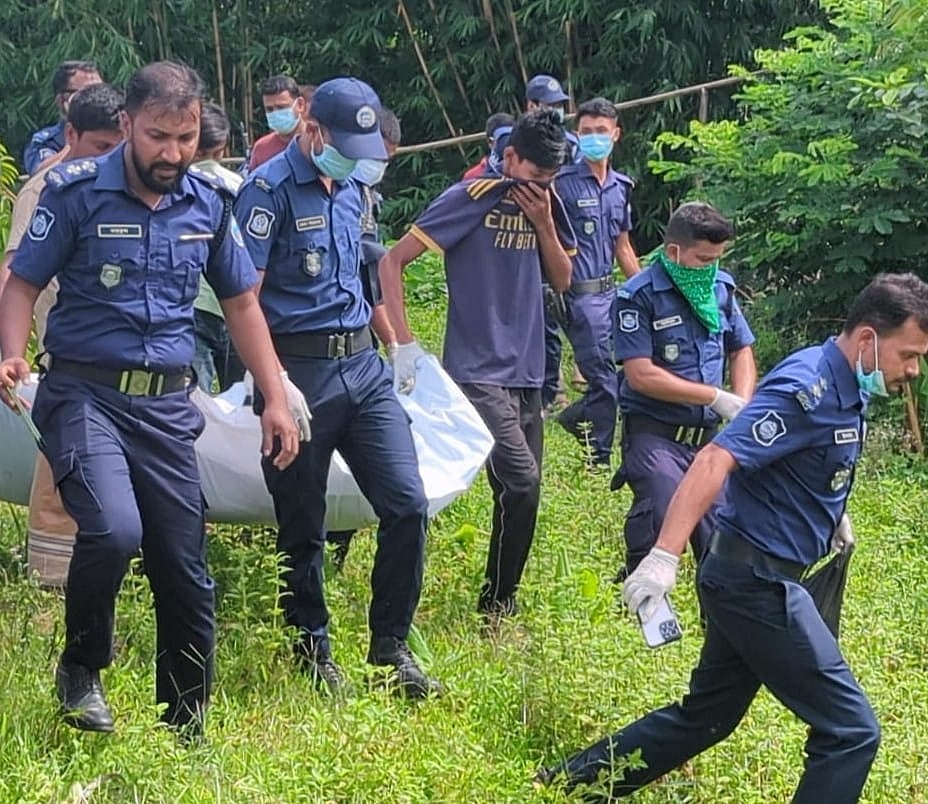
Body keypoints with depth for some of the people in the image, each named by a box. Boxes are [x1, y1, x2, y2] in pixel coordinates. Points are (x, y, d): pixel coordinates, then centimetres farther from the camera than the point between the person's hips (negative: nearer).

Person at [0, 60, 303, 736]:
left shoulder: (207, 206, 7)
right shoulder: (78, 192, -6)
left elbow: (241, 302, 17)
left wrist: (277, 398, 12)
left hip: (168, 405, 4)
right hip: (85, 395, -4)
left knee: (186, 572, 5)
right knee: (115, 529, -28)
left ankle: (187, 727, 20)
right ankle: (81, 668, -1)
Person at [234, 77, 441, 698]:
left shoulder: (350, 186, 14)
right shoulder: (270, 190, -10)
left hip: (363, 365, 7)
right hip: (300, 371, -6)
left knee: (408, 503, -3)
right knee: (303, 529, 4)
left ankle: (390, 648, 9)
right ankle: (313, 655, 20)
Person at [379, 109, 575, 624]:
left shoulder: (545, 205, 7)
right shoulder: (470, 200, -11)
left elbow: (562, 281, 10)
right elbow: (392, 262, -10)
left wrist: (544, 223, -6)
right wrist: (403, 343, -16)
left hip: (526, 372, 7)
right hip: (478, 373, -7)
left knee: (521, 492, 9)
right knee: (520, 482, -17)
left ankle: (502, 602, 21)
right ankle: (495, 607, -3)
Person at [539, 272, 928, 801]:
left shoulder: (847, 390, 8)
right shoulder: (808, 390, -21)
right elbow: (716, 461, -31)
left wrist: (831, 512, 30)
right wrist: (665, 556, -40)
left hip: (748, 579, 10)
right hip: (757, 581, -10)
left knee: (705, 718, 20)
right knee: (851, 732, -7)